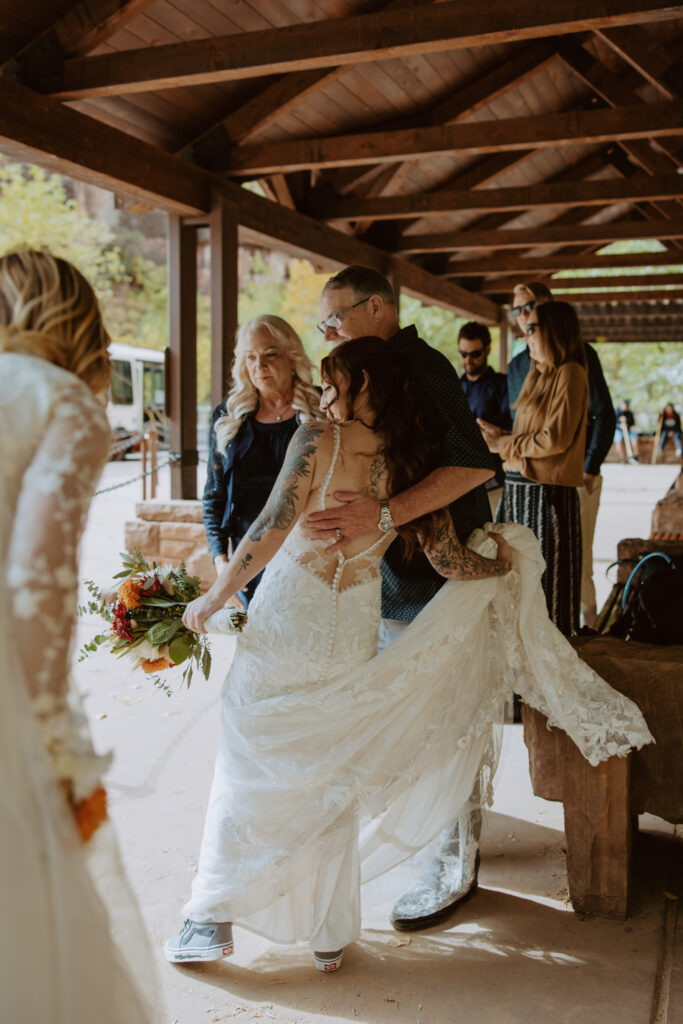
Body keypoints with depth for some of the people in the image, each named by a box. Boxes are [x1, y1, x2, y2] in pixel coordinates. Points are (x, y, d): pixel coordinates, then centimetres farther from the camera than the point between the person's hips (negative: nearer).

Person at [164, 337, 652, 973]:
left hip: (284, 619, -4)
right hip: (349, 635, 4)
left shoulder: (316, 440, -13)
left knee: (248, 767, 10)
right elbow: (451, 561, -3)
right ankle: (330, 933, 27)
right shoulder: (412, 468, -1)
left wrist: (214, 597, -7)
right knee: (334, 776, 17)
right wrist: (509, 562, 17)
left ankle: (212, 917, 19)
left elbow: (271, 529, -17)